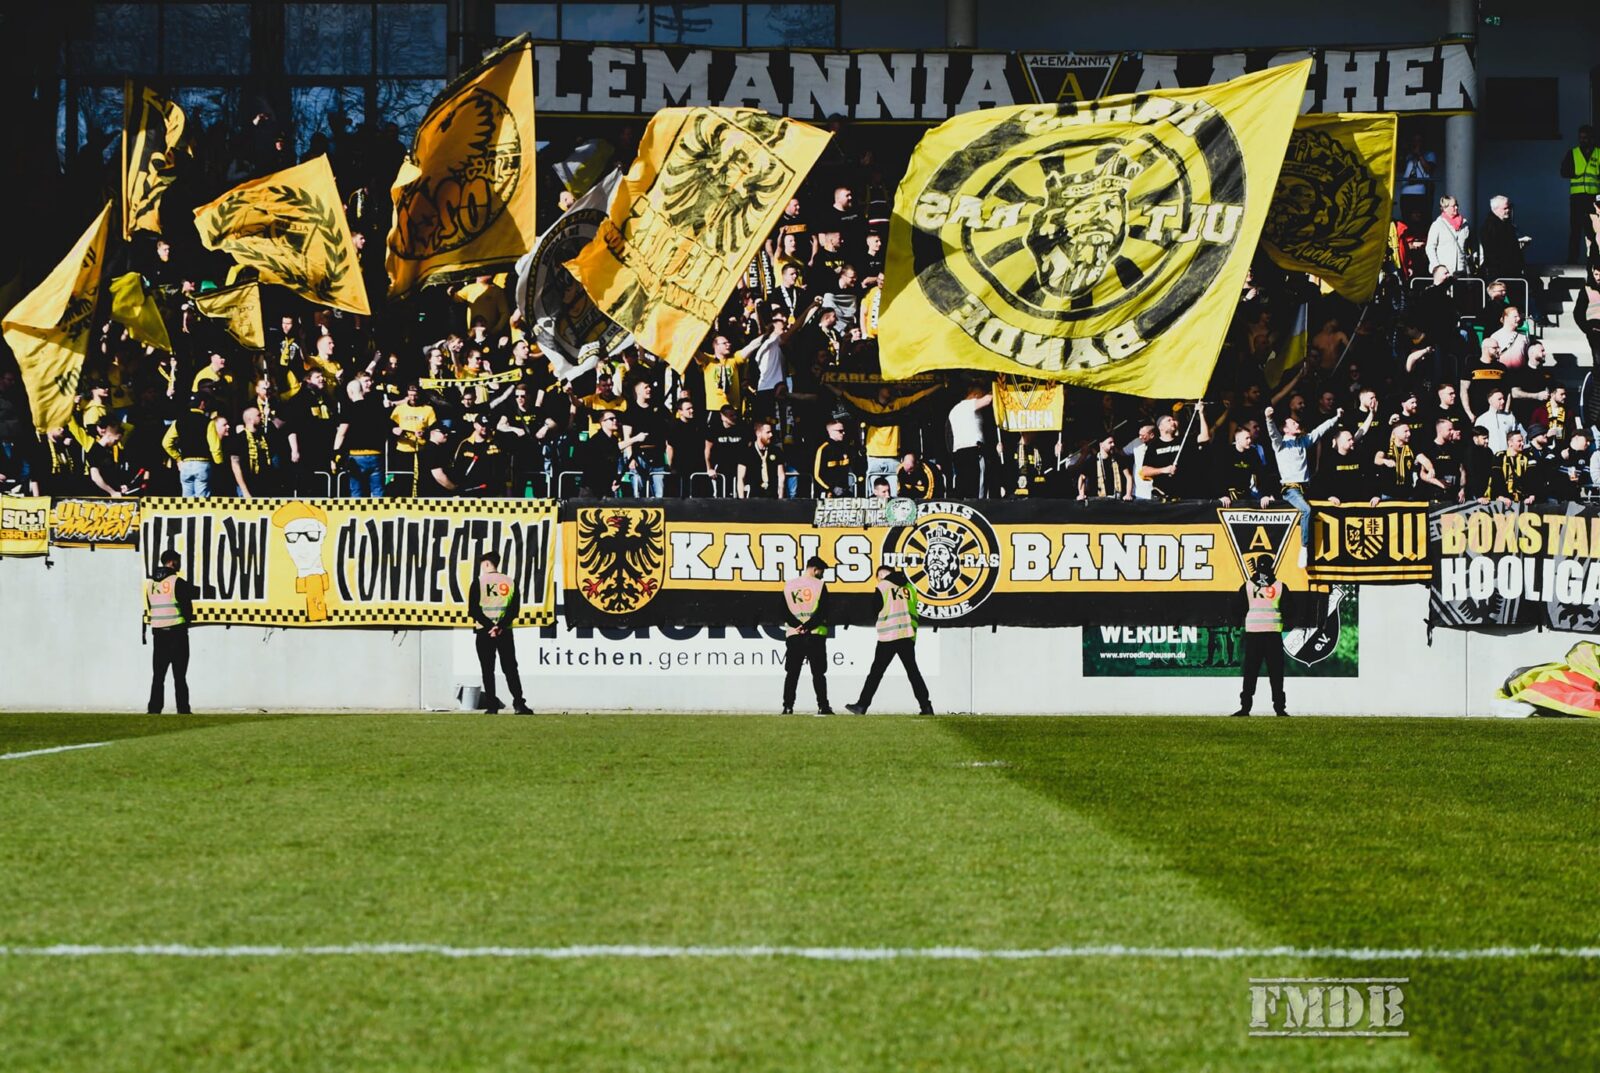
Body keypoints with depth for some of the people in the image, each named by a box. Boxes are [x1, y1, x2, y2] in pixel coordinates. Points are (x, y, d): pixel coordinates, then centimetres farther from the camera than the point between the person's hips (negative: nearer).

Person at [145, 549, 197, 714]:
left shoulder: (150, 583, 6)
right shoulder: (178, 582, -11)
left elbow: (150, 608, 9)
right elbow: (187, 608, -9)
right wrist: (186, 620, 11)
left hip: (158, 633, 4)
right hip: (177, 632, -4)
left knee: (158, 675, 8)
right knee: (179, 676, 1)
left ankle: (154, 710, 4)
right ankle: (183, 710, 1)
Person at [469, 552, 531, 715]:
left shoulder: (479, 582, -3)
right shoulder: (510, 582, 5)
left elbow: (473, 610, -9)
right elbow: (514, 609, -2)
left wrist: (490, 626, -12)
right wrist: (500, 626, -10)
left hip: (484, 632, -2)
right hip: (505, 632, 2)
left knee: (488, 670, 4)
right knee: (510, 669, 3)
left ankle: (491, 705, 0)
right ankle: (518, 704, -8)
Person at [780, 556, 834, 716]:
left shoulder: (788, 585, 8)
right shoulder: (819, 584, -3)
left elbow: (785, 612, 0)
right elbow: (823, 611, -12)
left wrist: (799, 626, -8)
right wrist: (808, 626, -13)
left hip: (793, 635, 3)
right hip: (815, 636, -3)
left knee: (792, 673, 6)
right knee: (818, 673, 3)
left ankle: (788, 707, 0)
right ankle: (823, 707, -1)